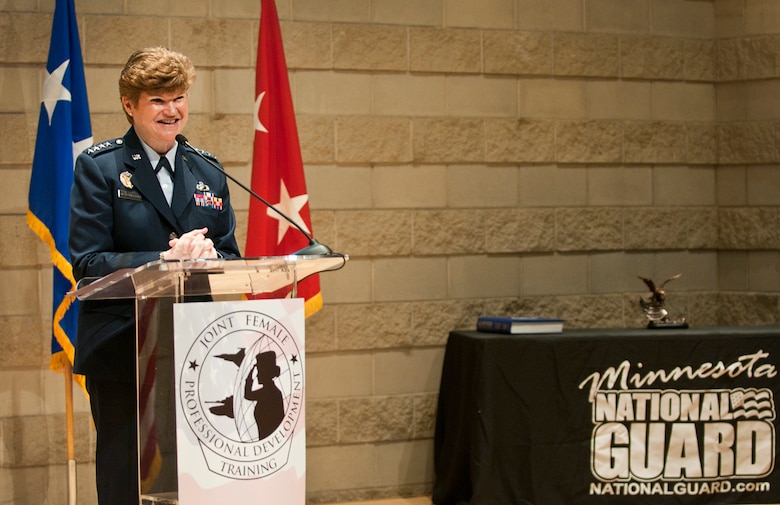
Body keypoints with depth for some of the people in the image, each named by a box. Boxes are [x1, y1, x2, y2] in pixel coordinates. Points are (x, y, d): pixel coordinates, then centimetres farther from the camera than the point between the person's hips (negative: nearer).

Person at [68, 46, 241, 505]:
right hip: (122, 351, -4)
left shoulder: (207, 171, 14)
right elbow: (87, 263, -9)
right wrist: (166, 259, -19)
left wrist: (208, 256, -11)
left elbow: (232, 258, 13)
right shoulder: (98, 167, 0)